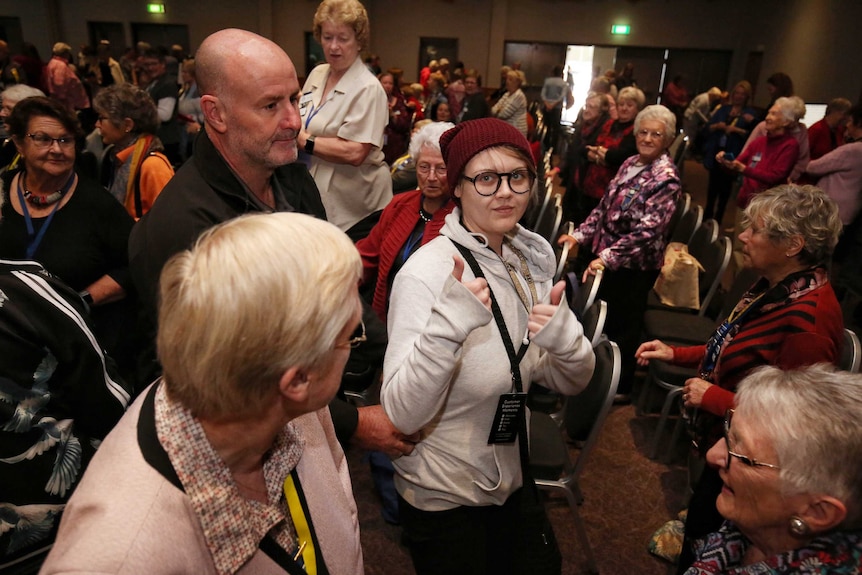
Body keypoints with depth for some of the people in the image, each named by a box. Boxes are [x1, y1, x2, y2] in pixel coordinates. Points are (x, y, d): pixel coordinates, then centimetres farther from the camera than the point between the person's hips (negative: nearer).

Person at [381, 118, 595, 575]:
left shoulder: (531, 259, -6)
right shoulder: (426, 272, -25)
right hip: (442, 498, -5)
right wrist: (448, 323, -43)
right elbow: (402, 415, -29)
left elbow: (571, 381, -3)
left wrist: (565, 337, -24)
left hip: (508, 480, 6)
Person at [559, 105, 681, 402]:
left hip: (632, 266, -7)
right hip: (602, 253, 7)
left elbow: (646, 231, -25)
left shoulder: (666, 178, -17)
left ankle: (620, 388, 30)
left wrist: (606, 258, -31)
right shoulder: (630, 163, 6)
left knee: (621, 325, 9)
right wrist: (580, 234, 1)